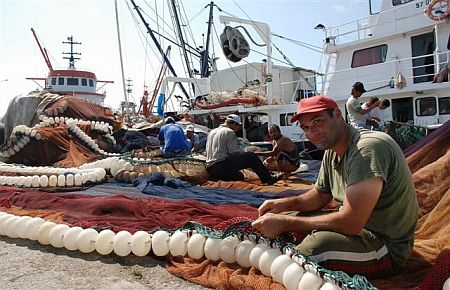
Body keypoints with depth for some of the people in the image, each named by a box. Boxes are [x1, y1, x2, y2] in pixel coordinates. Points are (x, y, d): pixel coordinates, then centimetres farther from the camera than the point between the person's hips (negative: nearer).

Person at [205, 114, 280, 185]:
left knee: (240, 176, 26)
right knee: (251, 157, -7)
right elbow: (234, 152, -12)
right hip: (220, 165, -9)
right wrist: (245, 154, 7)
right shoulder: (229, 132, -5)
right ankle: (268, 179, -3)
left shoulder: (212, 132, 21)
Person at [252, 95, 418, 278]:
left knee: (315, 245, -33)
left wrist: (286, 223, -25)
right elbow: (320, 195, 15)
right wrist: (284, 204, -4)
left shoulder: (369, 148, -26)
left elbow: (350, 223, -31)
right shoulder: (332, 152, 4)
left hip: (388, 244, -8)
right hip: (360, 226, 9)